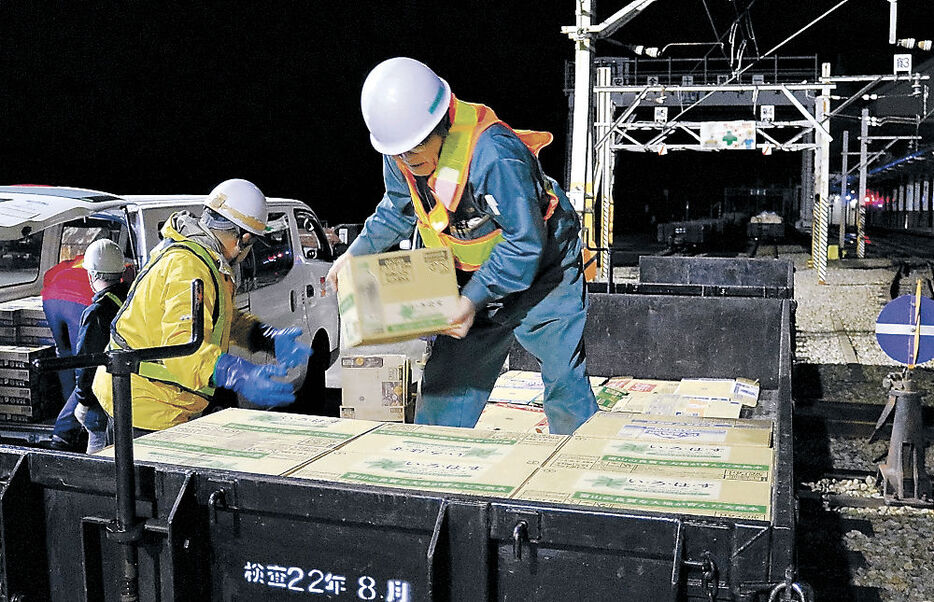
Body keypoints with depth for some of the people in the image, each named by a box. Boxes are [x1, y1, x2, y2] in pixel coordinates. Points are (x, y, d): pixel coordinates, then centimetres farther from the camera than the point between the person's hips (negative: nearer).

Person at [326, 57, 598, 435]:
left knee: (564, 383, -5)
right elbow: (397, 211, 9)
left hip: (542, 273, -6)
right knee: (445, 376, 6)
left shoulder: (493, 153, -35)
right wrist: (354, 255, -1)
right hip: (475, 279, 6)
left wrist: (474, 299, -30)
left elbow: (524, 242, -28)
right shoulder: (401, 153, -11)